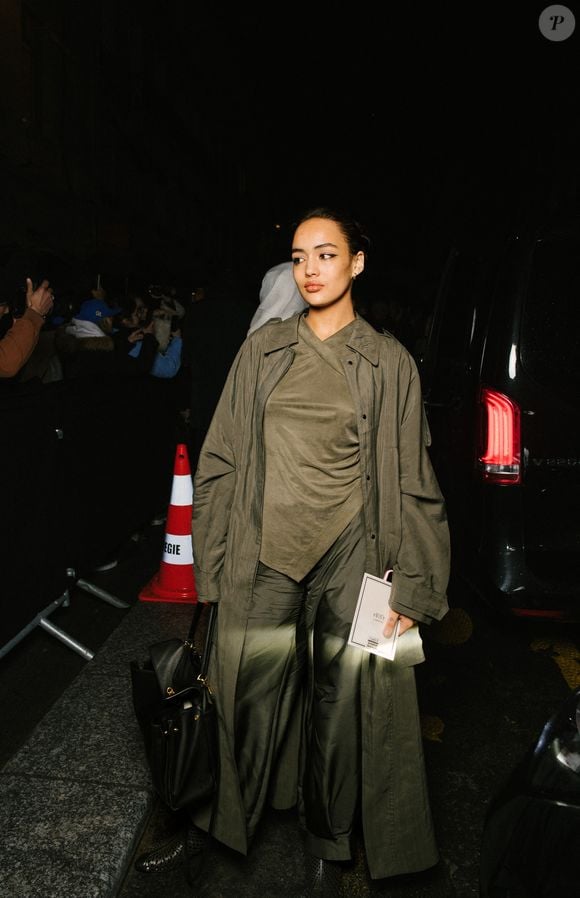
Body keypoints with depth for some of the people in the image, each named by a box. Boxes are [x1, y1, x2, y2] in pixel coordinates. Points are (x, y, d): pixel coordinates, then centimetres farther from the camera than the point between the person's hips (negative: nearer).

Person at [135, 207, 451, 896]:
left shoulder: (389, 362, 2)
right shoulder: (262, 349, 6)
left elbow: (411, 480, 1)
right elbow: (222, 459, 6)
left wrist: (413, 583, -3)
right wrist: (215, 562, 3)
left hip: (349, 555, -1)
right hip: (264, 554, 2)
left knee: (341, 702, 11)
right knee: (247, 694, 12)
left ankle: (327, 843, 37)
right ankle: (213, 823, 38)